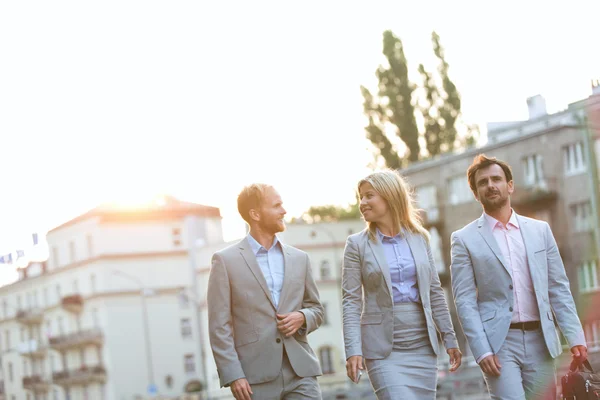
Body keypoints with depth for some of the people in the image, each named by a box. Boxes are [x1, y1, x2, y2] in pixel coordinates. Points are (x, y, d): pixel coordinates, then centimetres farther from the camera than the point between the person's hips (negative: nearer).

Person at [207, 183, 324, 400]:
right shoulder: (225, 260, 0)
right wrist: (233, 375, -12)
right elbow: (219, 326, -3)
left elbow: (316, 309, 22)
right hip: (256, 379, -3)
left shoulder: (299, 258, 14)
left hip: (300, 372, 3)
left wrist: (302, 318, -2)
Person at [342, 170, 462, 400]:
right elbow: (351, 302, -5)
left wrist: (449, 338, 9)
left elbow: (435, 292, 11)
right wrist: (353, 350, -14)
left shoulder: (419, 237, 8)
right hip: (384, 350, -3)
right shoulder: (357, 244, 0)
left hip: (422, 346, 3)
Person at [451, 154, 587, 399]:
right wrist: (482, 351, -12)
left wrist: (575, 336, 1)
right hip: (499, 342, -3)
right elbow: (465, 301, -3)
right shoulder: (464, 239, 2)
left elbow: (559, 288, 10)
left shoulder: (540, 230, 11)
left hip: (539, 341, 3)